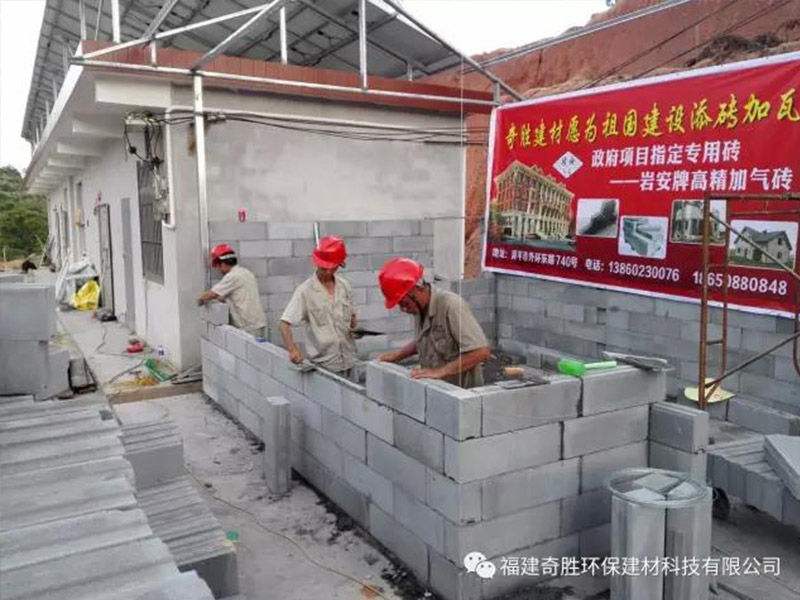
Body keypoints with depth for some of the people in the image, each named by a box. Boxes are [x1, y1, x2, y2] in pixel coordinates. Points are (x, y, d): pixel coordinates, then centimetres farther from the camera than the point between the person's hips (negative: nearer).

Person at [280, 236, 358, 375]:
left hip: (348, 360, 5)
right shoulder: (305, 291, -11)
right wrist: (292, 349, -29)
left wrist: (355, 329, -4)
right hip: (324, 364, -4)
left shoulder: (345, 287, 4)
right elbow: (285, 323, -14)